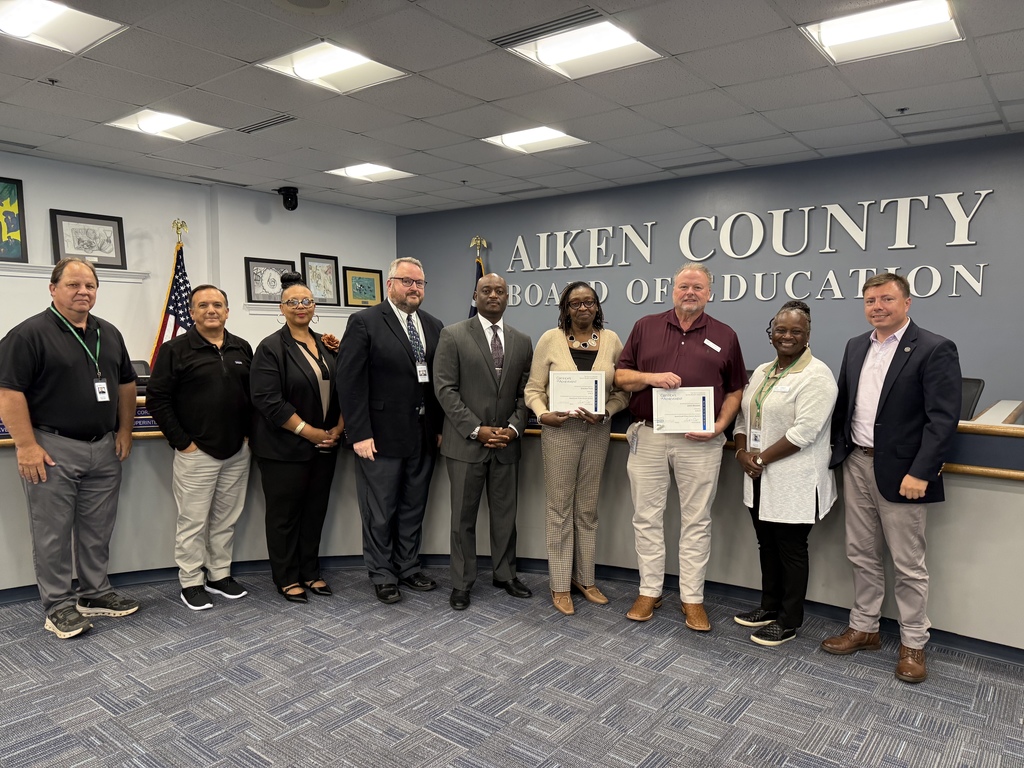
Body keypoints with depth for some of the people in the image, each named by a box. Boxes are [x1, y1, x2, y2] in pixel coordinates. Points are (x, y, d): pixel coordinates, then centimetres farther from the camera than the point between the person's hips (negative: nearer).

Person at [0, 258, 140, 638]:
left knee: (97, 531, 13)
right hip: (52, 450, -6)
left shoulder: (110, 334, 11)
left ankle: (96, 594, 26)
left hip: (104, 449, 6)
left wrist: (124, 430, 10)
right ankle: (59, 606, 15)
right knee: (53, 533, 4)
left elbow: (126, 384, 18)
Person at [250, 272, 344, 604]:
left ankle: (310, 573, 27)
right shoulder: (271, 348, -8)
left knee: (315, 511, 13)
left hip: (324, 446, 6)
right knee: (285, 514, 6)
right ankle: (286, 579, 20)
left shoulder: (326, 346, 10)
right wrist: (310, 432, -16)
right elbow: (269, 402, -16)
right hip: (285, 448, -5)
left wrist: (337, 429, -1)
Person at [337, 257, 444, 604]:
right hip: (381, 436, -5)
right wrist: (359, 433, -15)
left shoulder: (434, 326, 10)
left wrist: (441, 428, 6)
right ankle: (383, 575, 23)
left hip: (424, 435, 5)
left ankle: (408, 567, 31)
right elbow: (350, 381, -11)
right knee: (380, 511, 7)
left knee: (414, 508, 15)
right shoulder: (364, 323, -6)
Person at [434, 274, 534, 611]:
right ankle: (462, 583, 20)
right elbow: (445, 389, -8)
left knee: (505, 514, 13)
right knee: (463, 517, 7)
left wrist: (514, 428, -7)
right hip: (466, 442, -3)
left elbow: (525, 393, 9)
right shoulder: (453, 335, -3)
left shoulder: (522, 341, 9)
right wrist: (477, 430, -14)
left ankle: (505, 574, 30)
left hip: (507, 443, 3)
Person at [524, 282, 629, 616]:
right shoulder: (550, 339, -4)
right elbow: (534, 388, -2)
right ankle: (560, 585, 17)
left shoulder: (611, 340, 2)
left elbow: (622, 390, 2)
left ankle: (585, 579, 27)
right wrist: (542, 414, -19)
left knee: (588, 508, 13)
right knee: (559, 508, 5)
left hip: (597, 432, 2)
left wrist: (605, 412, -15)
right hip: (560, 429, -2)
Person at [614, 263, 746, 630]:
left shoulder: (724, 336, 7)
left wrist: (720, 425, -6)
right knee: (647, 517, 8)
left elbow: (735, 389, 9)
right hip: (648, 437, 1)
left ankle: (693, 598, 18)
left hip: (700, 441, 0)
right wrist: (651, 377, -12)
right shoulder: (645, 327, 7)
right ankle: (649, 591, 22)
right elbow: (621, 376, 7)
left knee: (697, 520, 7)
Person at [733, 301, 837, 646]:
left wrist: (762, 457, -15)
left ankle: (789, 621, 19)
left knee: (791, 549, 5)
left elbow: (804, 431, -20)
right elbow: (743, 416, 12)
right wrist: (742, 453, -5)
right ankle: (769, 607, 33)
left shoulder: (817, 376, -12)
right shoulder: (761, 372, 12)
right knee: (767, 545, 17)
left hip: (794, 481, -7)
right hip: (760, 479, 7)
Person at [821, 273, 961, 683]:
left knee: (908, 564, 6)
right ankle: (863, 628, 30)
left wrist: (920, 473, -20)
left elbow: (943, 418, -16)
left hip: (900, 472, -6)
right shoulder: (856, 346, 9)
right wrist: (837, 450, 9)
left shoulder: (935, 350, -11)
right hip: (856, 465, 6)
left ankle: (912, 643, 22)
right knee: (862, 555, 16)